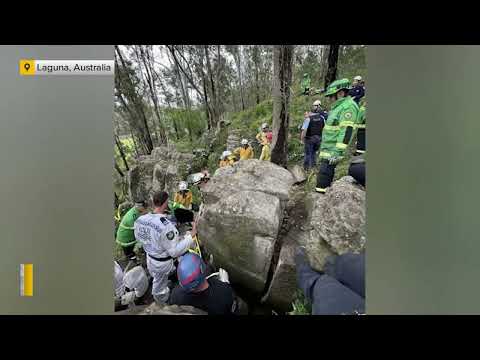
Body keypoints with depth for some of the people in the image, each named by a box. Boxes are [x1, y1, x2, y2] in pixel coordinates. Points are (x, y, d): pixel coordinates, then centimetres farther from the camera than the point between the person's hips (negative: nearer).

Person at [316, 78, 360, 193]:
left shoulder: (348, 106, -11)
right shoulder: (338, 106, 20)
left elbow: (346, 131, -21)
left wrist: (337, 152, -26)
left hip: (333, 151, -10)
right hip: (327, 149, 10)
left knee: (323, 178, -13)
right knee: (327, 175, 14)